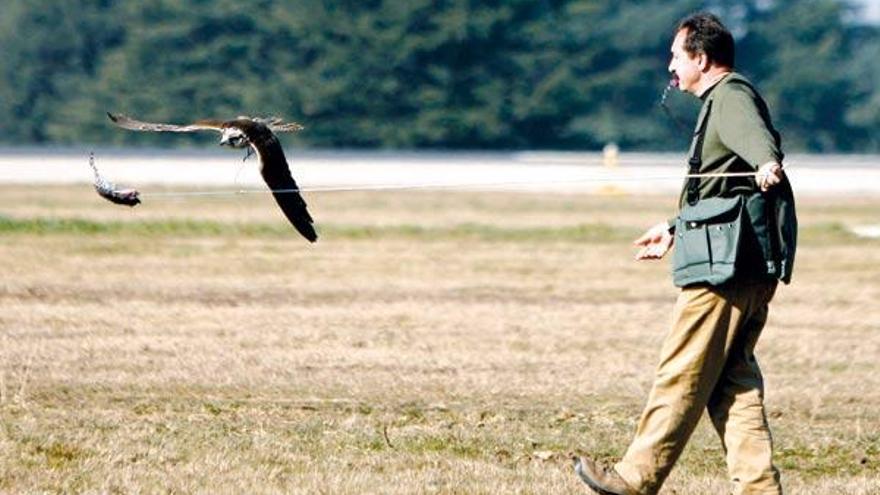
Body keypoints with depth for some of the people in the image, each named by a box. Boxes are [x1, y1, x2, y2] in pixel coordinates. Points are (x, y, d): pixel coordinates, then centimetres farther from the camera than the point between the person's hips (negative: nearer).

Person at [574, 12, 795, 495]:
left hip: (724, 266, -10)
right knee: (733, 383, 9)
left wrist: (768, 164, -57)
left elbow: (754, 134, -35)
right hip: (752, 270, 10)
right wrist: (673, 228, 49)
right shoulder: (721, 100, 23)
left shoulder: (731, 96, -10)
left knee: (681, 375, -2)